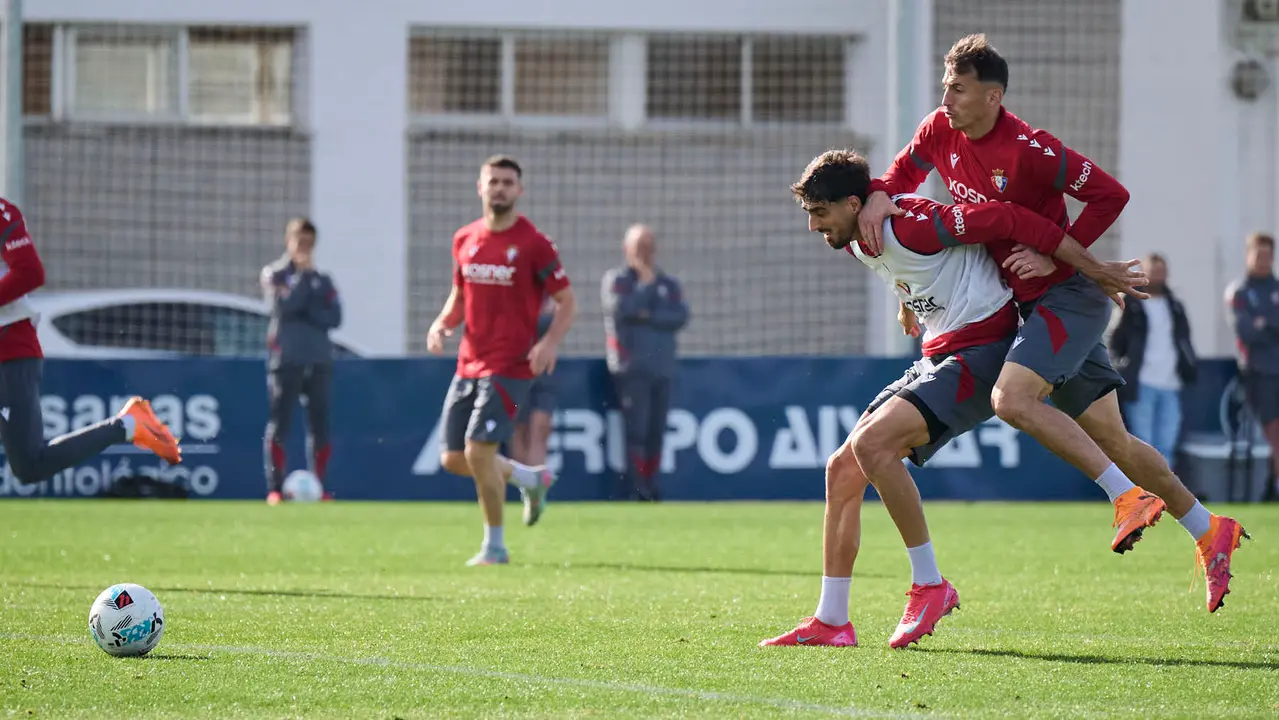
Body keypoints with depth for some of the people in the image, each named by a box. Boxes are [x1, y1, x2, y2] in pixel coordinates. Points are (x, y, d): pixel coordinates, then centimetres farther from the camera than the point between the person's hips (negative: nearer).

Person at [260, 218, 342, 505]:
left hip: (319, 361, 3)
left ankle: (318, 486, 7)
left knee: (320, 426, 1)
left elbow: (335, 317, 2)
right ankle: (275, 489, -8)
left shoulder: (323, 280, 14)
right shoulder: (274, 274, 6)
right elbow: (284, 306, -12)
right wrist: (303, 274, -6)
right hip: (286, 360, -3)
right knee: (279, 425, -7)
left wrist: (307, 312, -9)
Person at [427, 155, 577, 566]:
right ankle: (531, 479, 31)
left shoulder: (533, 244, -7)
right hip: (469, 363, 6)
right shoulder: (465, 239, 9)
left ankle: (495, 546, 0)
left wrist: (550, 342, -21)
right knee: (453, 460, 5)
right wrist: (442, 323, 0)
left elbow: (567, 302, -4)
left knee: (478, 451, -16)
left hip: (510, 366, -6)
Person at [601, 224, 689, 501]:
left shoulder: (668, 284, 17)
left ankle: (651, 483, 9)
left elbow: (680, 316, 1)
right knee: (636, 427, -11)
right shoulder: (615, 279, 6)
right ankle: (636, 485, -11)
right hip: (631, 367, -4)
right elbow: (620, 309, -13)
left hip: (662, 366, 4)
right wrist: (646, 284, -6)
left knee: (657, 429, 3)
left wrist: (648, 317, -10)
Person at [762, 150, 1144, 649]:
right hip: (937, 358, 10)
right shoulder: (855, 242, 7)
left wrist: (1095, 270, -17)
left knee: (871, 443, -27)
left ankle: (930, 584, -17)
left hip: (981, 352, -10)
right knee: (842, 470, 3)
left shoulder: (912, 224, -22)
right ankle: (831, 622, 7)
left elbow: (1010, 220, -21)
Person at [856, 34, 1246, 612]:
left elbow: (1110, 195, -16)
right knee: (1111, 440, 10)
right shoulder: (941, 132, 1)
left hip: (1068, 294, -8)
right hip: (1028, 304, 8)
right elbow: (904, 172, 16)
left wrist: (1056, 255, -20)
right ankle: (1208, 531, 21)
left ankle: (1130, 497, -20)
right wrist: (880, 195, -6)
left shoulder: (1028, 149, -20)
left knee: (1012, 400, -27)